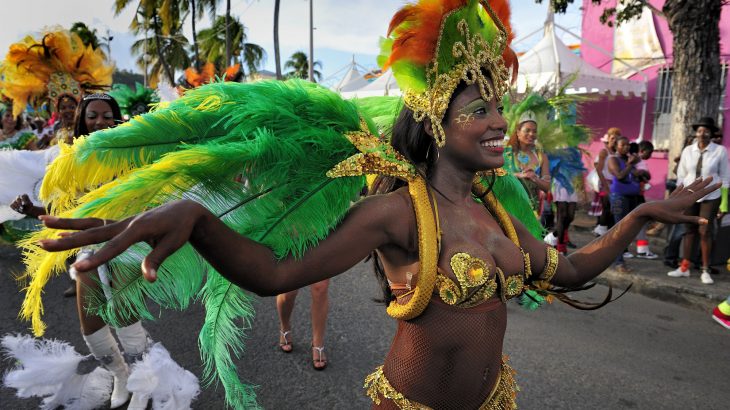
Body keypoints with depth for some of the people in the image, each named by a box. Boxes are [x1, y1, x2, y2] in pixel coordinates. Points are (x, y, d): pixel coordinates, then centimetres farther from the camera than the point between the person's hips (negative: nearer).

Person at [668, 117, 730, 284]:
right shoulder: (688, 151, 1)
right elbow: (681, 175, 6)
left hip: (710, 197, -2)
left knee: (705, 232, -2)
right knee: (689, 230, 6)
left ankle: (705, 270, 8)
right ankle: (684, 268, 10)